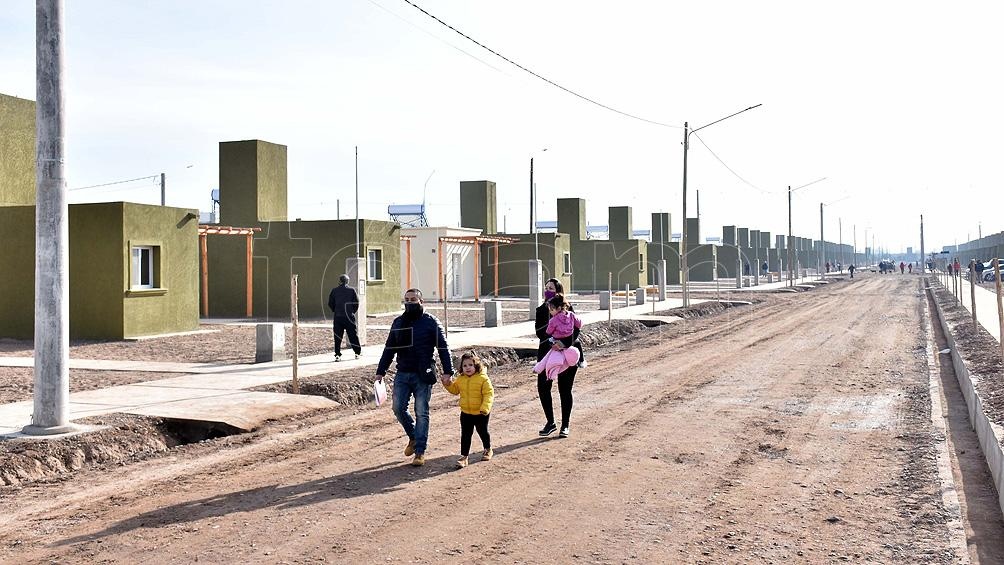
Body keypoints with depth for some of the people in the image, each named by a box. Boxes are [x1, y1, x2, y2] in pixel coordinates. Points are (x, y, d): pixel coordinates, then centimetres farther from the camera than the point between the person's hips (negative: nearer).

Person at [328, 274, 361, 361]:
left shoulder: (334, 290, 3)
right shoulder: (351, 290, -2)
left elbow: (330, 303, 5)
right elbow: (356, 303, -2)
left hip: (337, 317, 1)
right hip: (349, 316, -1)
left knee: (337, 336, 4)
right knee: (353, 335, 9)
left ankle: (337, 355, 0)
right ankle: (358, 352, 16)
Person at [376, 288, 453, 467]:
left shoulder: (430, 322, -3)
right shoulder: (398, 323, 10)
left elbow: (443, 347, -5)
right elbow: (389, 349, 16)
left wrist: (447, 371, -13)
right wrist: (380, 371, 11)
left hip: (423, 376, -4)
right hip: (402, 374, 4)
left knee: (421, 413, -2)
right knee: (398, 408, 0)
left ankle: (420, 452, 4)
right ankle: (413, 437, 25)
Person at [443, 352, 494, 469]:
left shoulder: (483, 378, -15)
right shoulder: (460, 379, 1)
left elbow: (489, 394, -18)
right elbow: (455, 389, 17)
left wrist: (485, 408, -28)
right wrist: (448, 384, -3)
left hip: (480, 413, -3)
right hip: (466, 413, 3)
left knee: (483, 432, 16)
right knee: (465, 435, 2)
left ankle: (488, 450, 39)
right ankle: (463, 456, 4)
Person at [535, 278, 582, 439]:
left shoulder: (566, 308, -1)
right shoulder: (541, 310, 7)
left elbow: (575, 329, -11)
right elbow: (539, 330, -7)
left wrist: (564, 343, -28)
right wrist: (551, 341, -25)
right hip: (547, 352, 3)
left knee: (565, 390, 3)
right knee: (543, 387, -3)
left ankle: (565, 426, 15)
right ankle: (550, 422, 14)